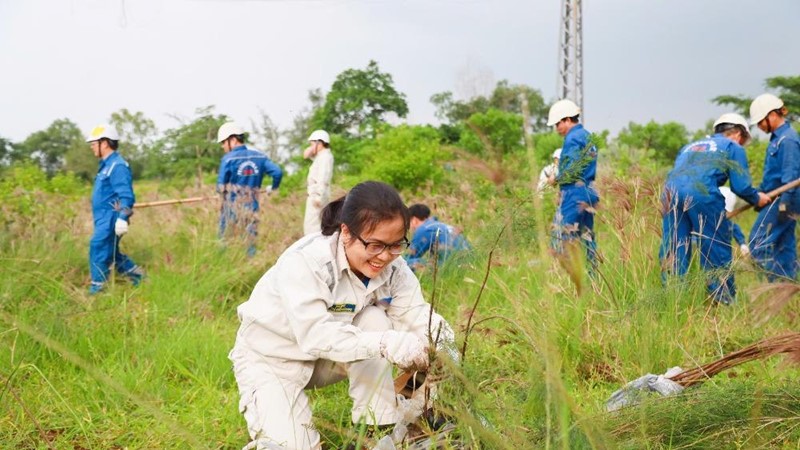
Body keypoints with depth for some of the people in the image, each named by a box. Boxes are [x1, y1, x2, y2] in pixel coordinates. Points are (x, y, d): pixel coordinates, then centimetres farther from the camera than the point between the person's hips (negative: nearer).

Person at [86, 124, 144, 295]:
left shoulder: (117, 165, -14)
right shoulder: (106, 165, 17)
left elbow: (126, 195, -21)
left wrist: (122, 218, -28)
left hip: (111, 218, -10)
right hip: (103, 218, 10)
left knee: (98, 247, -15)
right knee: (111, 254, 14)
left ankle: (97, 289, -12)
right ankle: (139, 277, 23)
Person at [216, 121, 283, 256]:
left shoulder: (228, 159, -9)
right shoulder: (259, 157, 3)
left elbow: (221, 187, -8)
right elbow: (277, 172, -2)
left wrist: (221, 189, 16)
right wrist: (273, 188, 17)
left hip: (232, 209, -3)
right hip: (252, 208, 3)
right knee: (251, 239, 10)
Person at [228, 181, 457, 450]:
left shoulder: (393, 266, -15)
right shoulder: (303, 261, -32)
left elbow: (414, 311, -22)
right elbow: (315, 335, -40)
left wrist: (437, 329, -46)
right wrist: (384, 343, -53)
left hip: (325, 357, 5)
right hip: (270, 358, -5)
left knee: (376, 320, -23)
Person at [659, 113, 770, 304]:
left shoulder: (690, 146, 35)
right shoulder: (733, 147, 18)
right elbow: (741, 186, 9)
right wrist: (757, 199, 27)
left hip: (671, 193, 5)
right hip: (703, 194, -5)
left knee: (674, 252, 8)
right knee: (717, 251, 5)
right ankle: (724, 301, 9)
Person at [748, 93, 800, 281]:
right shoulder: (777, 138, 15)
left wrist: (784, 203, -23)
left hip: (781, 201, -10)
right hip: (777, 200, 10)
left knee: (758, 244, -10)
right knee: (784, 246, 11)